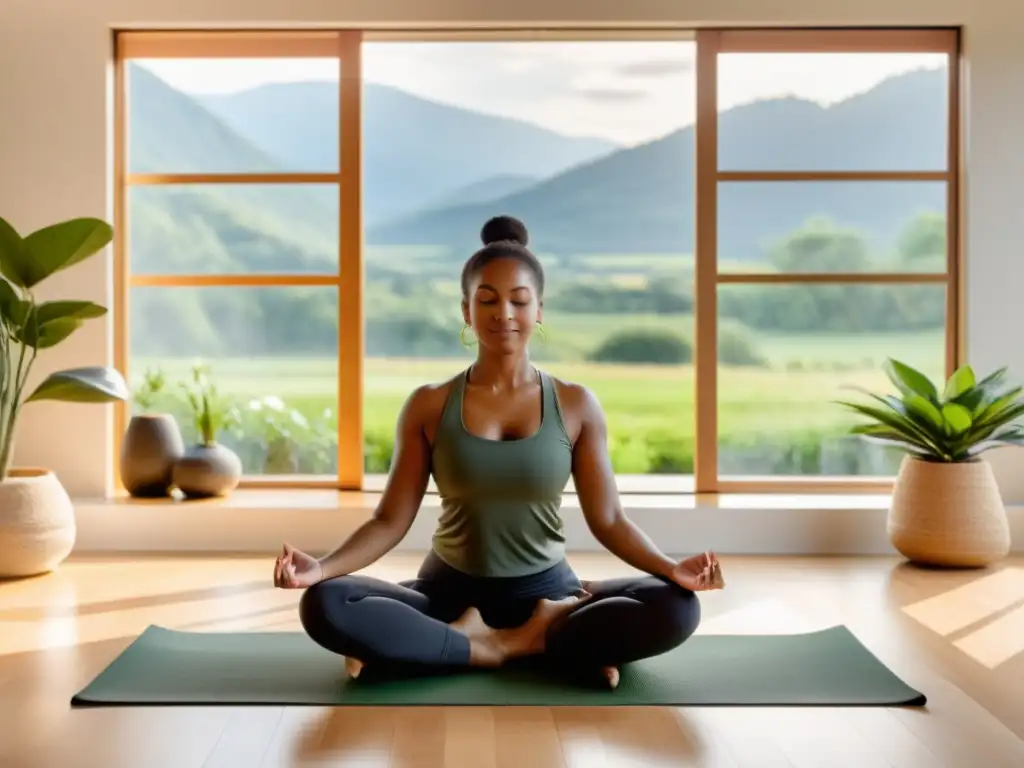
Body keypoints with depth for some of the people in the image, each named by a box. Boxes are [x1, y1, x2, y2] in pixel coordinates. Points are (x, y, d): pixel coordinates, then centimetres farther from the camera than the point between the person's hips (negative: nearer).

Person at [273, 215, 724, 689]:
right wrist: (321, 567, -20)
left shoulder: (576, 405, -1)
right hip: (450, 593, 1)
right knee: (325, 606, -27)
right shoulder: (429, 406, -1)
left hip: (545, 594, 0)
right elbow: (391, 520, -3)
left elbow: (608, 521, -2)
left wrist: (671, 569, -21)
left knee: (675, 607, -25)